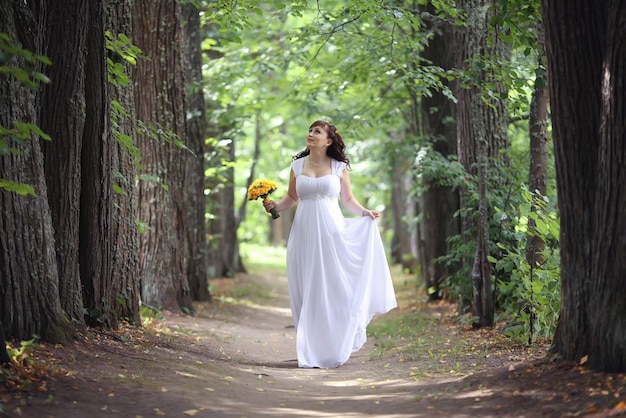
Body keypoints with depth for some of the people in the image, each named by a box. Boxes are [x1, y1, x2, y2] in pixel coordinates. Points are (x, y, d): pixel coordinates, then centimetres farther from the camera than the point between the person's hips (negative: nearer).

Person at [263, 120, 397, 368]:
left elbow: (348, 200, 9)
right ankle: (310, 350, 8)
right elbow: (291, 197, 15)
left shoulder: (339, 167, 4)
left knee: (334, 289, -4)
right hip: (305, 234, 2)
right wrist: (275, 206, -3)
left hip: (331, 233, -2)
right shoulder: (297, 165, 9)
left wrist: (365, 212, -7)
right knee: (307, 291, 1)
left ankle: (335, 349, 5)